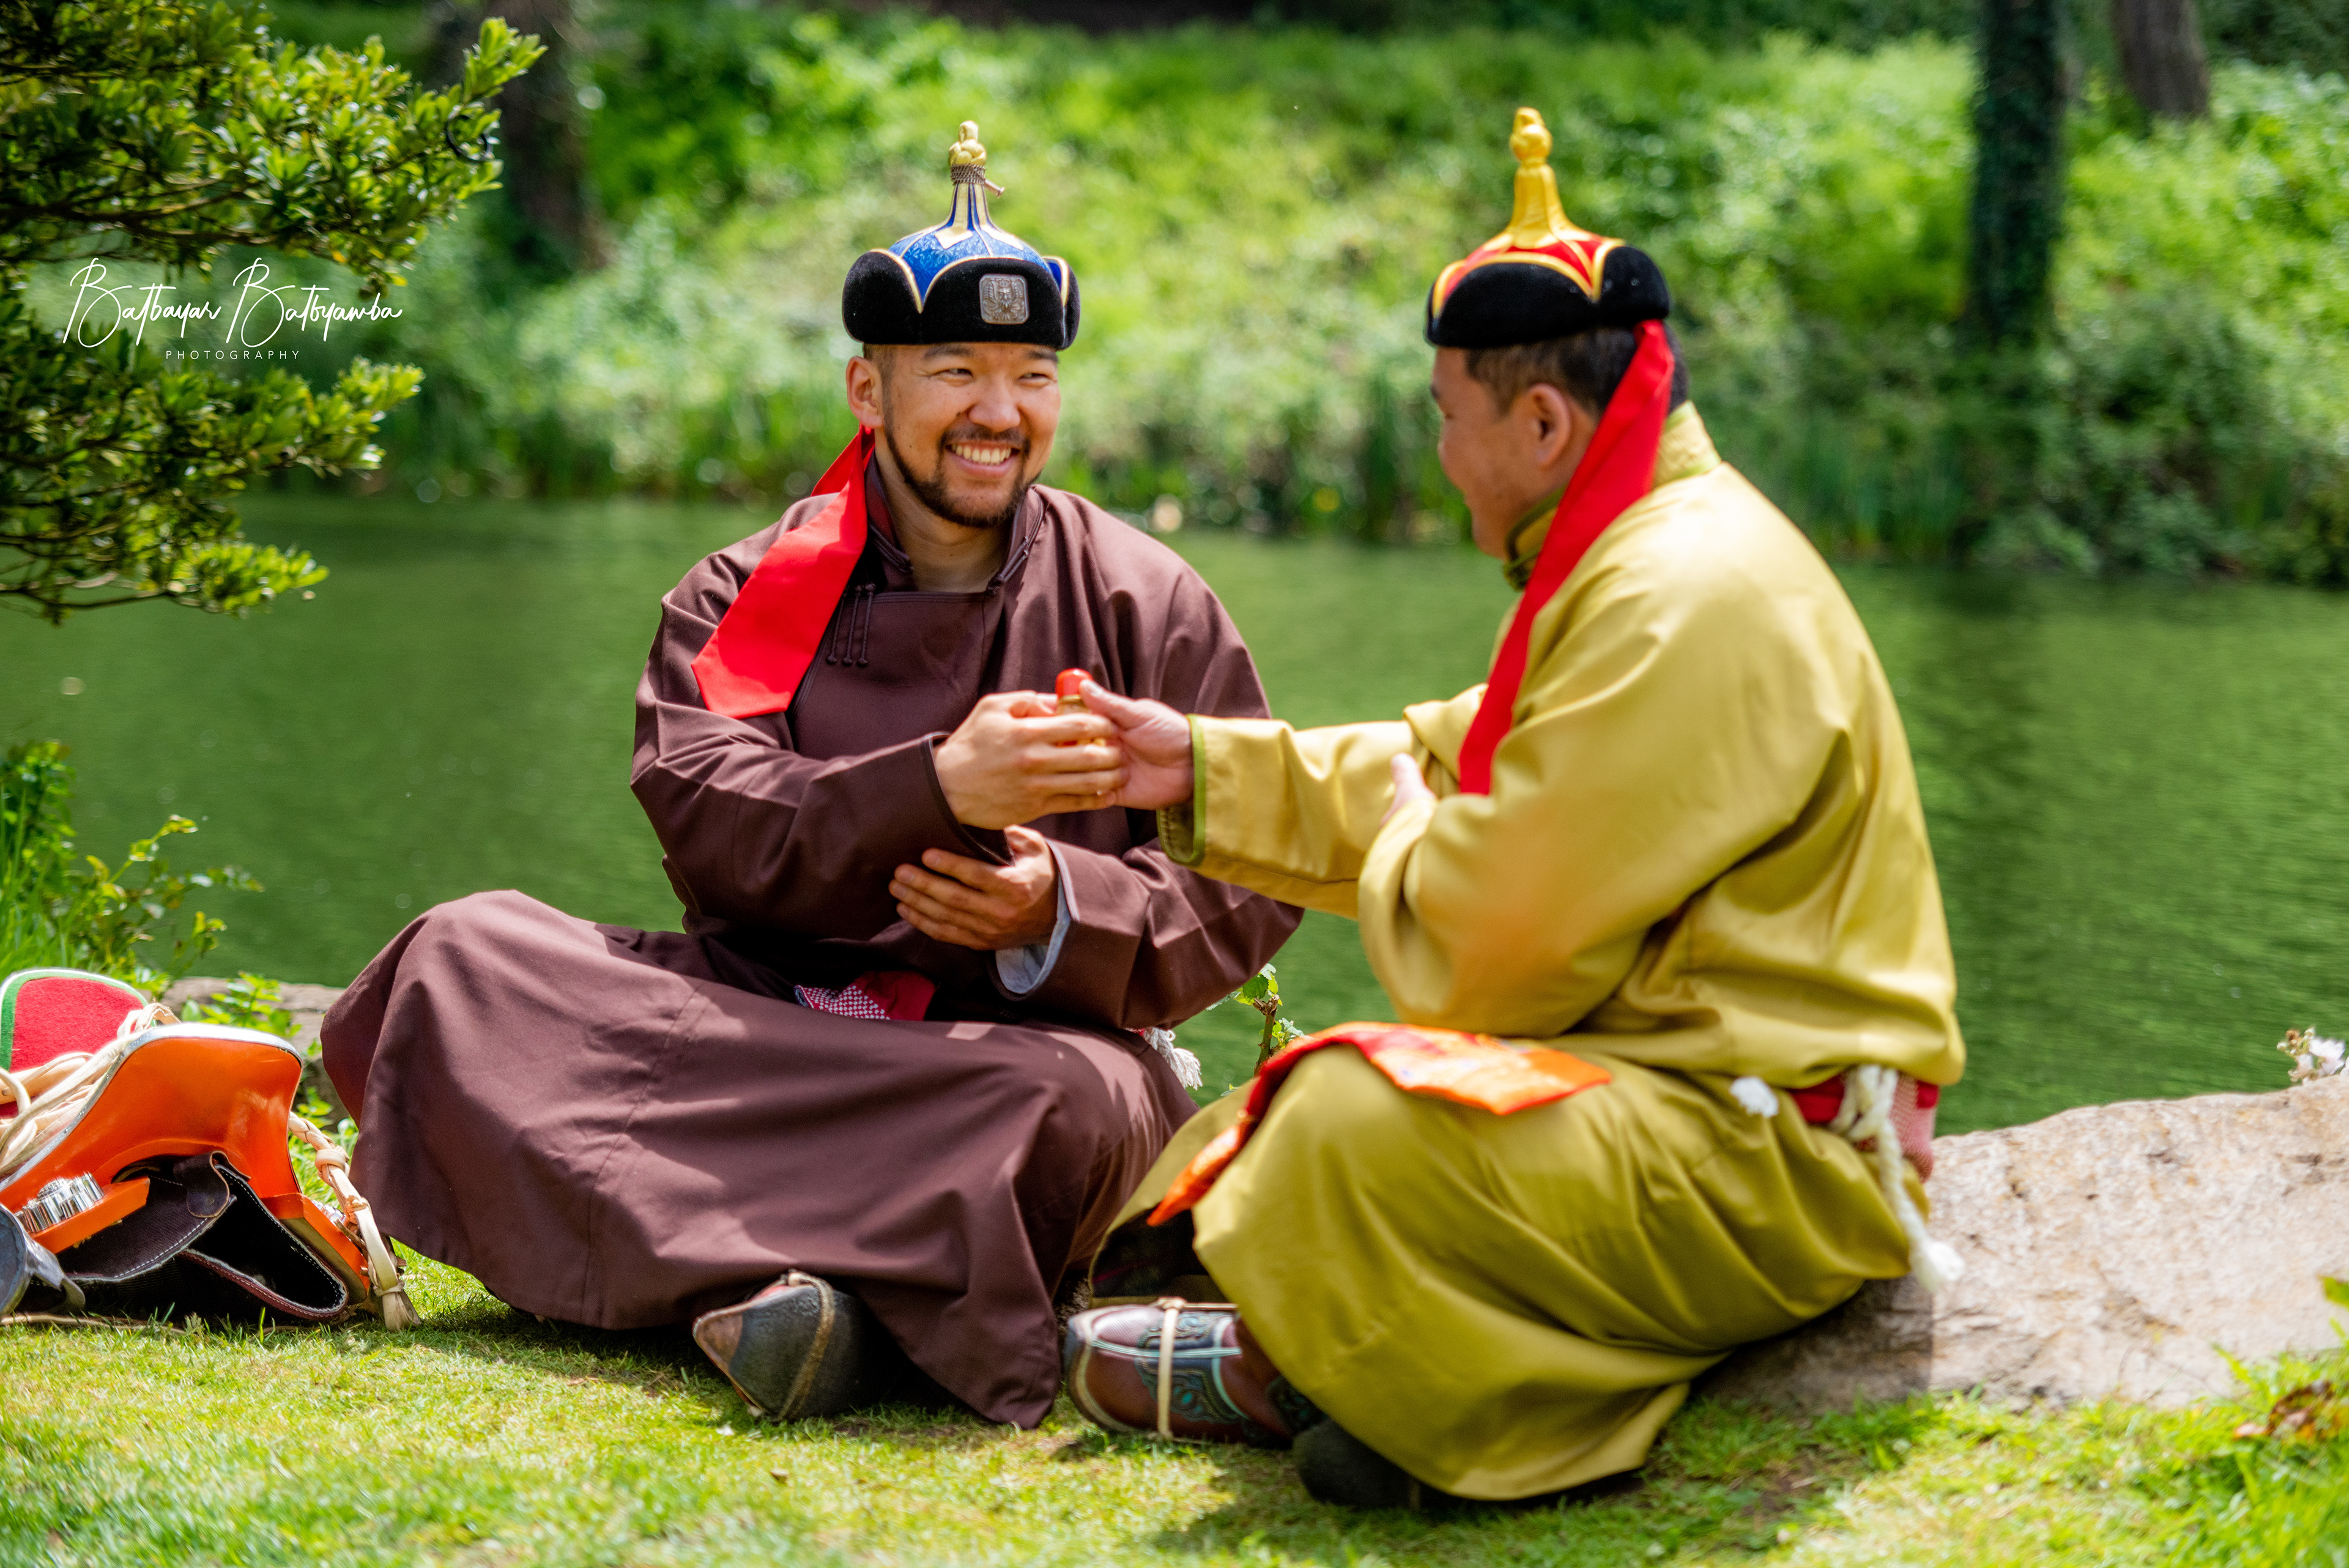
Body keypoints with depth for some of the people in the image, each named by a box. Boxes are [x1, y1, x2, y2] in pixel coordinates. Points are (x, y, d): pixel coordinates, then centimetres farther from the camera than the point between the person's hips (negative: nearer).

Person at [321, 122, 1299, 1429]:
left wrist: (1062, 916, -18)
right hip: (755, 1019, 2)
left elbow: (1250, 888, 3)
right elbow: (708, 824, -9)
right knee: (466, 957, -21)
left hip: (1021, 1035, -2)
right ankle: (762, 1284, -39)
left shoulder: (1147, 607, 9)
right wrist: (937, 790, -26)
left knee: (1073, 1101, -37)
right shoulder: (743, 599, 11)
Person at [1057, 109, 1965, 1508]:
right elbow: (1441, 770, 24)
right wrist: (1204, 768, 19)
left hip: (1779, 1161, -12)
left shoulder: (1685, 606, -22)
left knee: (1365, 1125, -28)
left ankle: (1291, 1372, -3)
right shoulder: (1639, 564, 14)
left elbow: (1480, 941, -20)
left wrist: (1406, 832, 2)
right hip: (1688, 1085, 12)